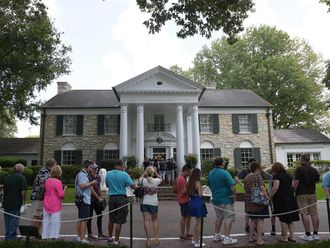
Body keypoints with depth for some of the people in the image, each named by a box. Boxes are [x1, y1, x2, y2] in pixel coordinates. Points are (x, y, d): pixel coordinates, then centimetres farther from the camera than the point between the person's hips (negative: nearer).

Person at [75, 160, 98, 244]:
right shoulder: (82, 174, -14)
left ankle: (79, 237, 22)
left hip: (82, 199, 11)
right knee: (84, 220, -8)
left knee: (80, 219, 15)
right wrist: (91, 183, -14)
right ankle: (82, 239, -6)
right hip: (84, 200, -11)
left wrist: (91, 184, 13)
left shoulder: (83, 174, 19)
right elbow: (82, 186, -24)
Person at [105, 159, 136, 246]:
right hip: (121, 198, -4)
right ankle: (116, 240, 10)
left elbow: (107, 185, 14)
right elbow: (133, 186, -11)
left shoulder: (108, 174, 1)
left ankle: (110, 238, 31)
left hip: (111, 197, 4)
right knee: (119, 221, 4)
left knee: (111, 220, 18)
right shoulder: (125, 175, -11)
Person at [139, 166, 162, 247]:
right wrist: (155, 172, 15)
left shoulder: (144, 181, -8)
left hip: (145, 203, 0)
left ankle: (148, 240, -1)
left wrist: (145, 171, 14)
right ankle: (156, 238, 14)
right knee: (155, 220, 16)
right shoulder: (156, 181, -7)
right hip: (154, 203, 1)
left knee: (146, 220, 0)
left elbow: (140, 178, 17)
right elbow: (160, 179, 16)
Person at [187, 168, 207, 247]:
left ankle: (194, 239, 29)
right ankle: (197, 242, 10)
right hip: (198, 203, -8)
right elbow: (200, 195, -16)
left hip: (192, 203, 8)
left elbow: (188, 193, 10)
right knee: (199, 223, 3)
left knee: (197, 222, 22)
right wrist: (201, 189, -1)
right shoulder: (198, 183, -16)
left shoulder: (190, 182, 6)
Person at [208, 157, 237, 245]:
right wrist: (234, 194, -8)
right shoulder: (224, 173, -17)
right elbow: (232, 185, -22)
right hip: (226, 199, -7)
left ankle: (216, 235, 26)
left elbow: (209, 185, 17)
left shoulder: (210, 174, 5)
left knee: (219, 218, 20)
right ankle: (227, 238, 3)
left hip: (215, 199, 7)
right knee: (228, 218, 1)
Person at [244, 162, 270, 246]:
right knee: (260, 220, 0)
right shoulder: (257, 176, -10)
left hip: (249, 202, 7)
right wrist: (267, 197, -13)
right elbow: (262, 188, -18)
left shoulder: (246, 177, 11)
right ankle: (259, 239, 2)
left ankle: (251, 237, 20)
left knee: (252, 220, 16)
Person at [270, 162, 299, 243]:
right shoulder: (288, 175, 14)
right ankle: (292, 236, 19)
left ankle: (285, 237, 9)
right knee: (290, 218, 16)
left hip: (281, 199, -7)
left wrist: (270, 197, -11)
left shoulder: (276, 176, -9)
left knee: (283, 219, 1)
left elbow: (275, 187, -19)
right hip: (290, 198, 7)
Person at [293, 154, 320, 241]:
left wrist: (293, 191, -6)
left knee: (304, 214, -3)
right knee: (314, 214, 7)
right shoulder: (314, 170, 8)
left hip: (302, 194, -6)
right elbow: (317, 181, 17)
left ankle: (308, 235, -2)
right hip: (312, 193, 6)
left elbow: (296, 182, -15)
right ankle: (316, 234, 10)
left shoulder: (299, 169, -10)